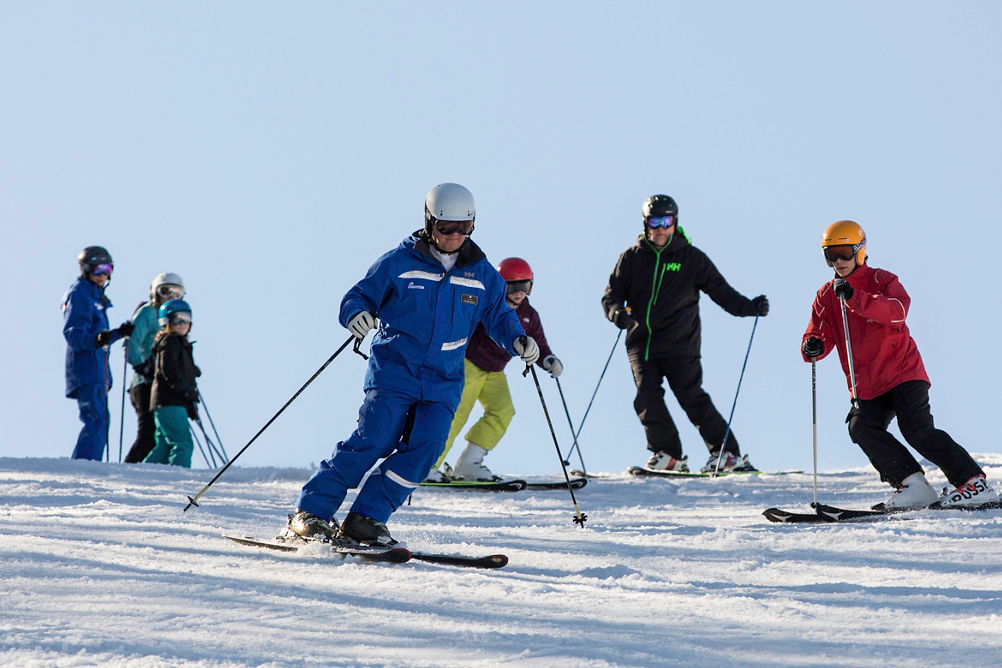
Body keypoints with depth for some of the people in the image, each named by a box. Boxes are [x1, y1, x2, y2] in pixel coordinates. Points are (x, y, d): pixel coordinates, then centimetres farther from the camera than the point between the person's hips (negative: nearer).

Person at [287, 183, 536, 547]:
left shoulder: (481, 273, 8)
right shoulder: (399, 262, -2)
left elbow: (499, 315, 18)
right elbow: (360, 296, 3)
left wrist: (517, 339, -2)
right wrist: (356, 315, -20)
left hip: (443, 382, 4)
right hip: (394, 370, -4)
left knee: (424, 448, -14)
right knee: (372, 441, -16)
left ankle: (366, 518, -7)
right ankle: (311, 511, -9)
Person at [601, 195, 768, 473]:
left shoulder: (691, 257, 5)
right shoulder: (632, 257, 9)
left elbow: (720, 290, 5)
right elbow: (611, 294, 10)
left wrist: (749, 306, -10)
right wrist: (617, 312, -13)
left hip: (679, 344, -3)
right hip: (641, 342, 3)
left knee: (691, 396, -12)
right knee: (648, 398, -10)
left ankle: (727, 453, -6)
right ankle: (668, 455, 3)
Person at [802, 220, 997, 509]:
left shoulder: (882, 280, -5)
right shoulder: (826, 295, 10)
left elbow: (898, 309, -26)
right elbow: (818, 333, 3)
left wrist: (855, 298, -40)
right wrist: (814, 347, -24)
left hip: (903, 372, -5)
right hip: (866, 385, 5)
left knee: (916, 427, -20)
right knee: (861, 428, -20)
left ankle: (974, 482, -13)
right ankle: (913, 484, -13)